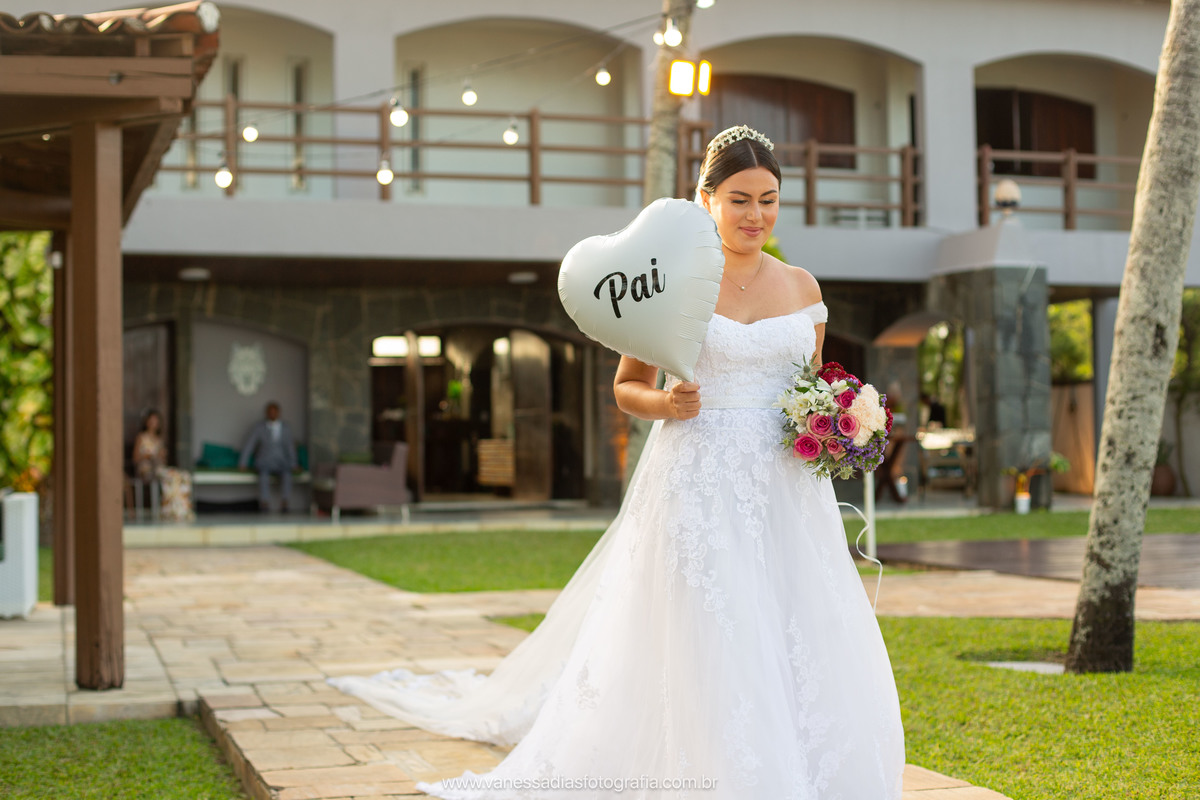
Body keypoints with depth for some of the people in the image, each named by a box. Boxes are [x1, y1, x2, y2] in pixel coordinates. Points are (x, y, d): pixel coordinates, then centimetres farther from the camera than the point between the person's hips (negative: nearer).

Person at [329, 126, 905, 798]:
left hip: (787, 488, 4)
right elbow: (628, 387, 5)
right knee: (702, 653, -7)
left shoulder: (802, 286, 11)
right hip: (698, 486, -4)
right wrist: (667, 404, -15)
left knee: (805, 654, 0)